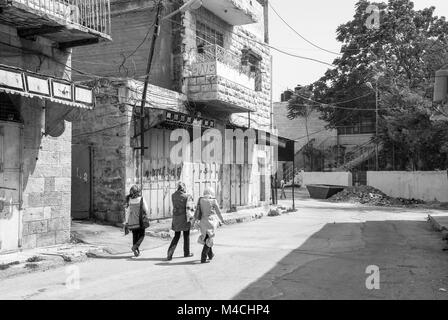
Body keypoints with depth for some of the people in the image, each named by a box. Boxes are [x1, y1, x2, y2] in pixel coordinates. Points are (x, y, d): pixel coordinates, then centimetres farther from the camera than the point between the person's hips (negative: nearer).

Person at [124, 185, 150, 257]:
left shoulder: (129, 200, -1)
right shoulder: (141, 199, -9)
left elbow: (127, 212, 0)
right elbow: (146, 210, -4)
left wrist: (126, 223, 4)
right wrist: (145, 216, 17)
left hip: (132, 221, 3)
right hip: (140, 221, -3)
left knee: (135, 236, 15)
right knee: (141, 235, 10)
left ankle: (136, 252, 16)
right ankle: (135, 246, -14)